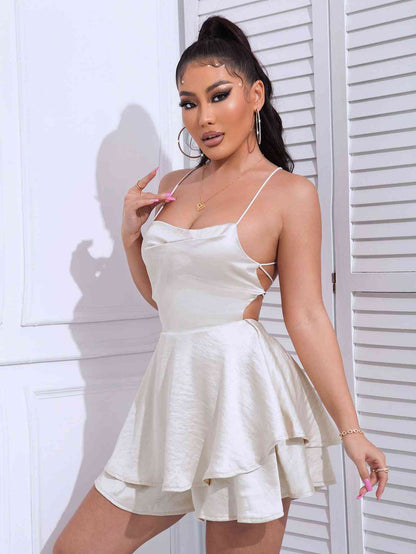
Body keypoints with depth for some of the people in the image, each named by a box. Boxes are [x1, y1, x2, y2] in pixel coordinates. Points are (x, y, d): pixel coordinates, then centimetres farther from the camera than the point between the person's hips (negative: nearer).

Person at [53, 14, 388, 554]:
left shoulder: (290, 193, -4)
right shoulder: (173, 186, 13)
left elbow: (307, 318, -6)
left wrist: (351, 430, -11)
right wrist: (131, 236, 7)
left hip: (241, 386, -6)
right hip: (171, 388, 6)